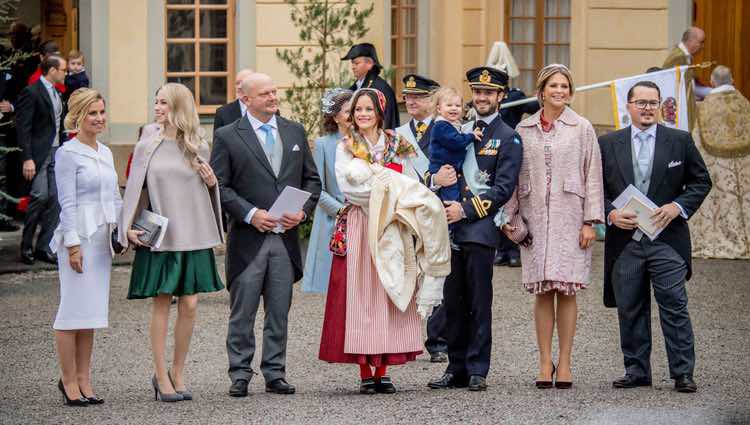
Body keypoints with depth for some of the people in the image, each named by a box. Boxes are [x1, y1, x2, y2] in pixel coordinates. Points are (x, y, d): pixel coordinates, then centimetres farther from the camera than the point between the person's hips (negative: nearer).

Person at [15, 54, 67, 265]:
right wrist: (27, 158, -19)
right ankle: (26, 246, 0)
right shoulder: (32, 93, -9)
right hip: (39, 154, -8)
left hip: (56, 153, 8)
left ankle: (44, 247, 6)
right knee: (40, 196, -13)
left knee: (55, 199, 2)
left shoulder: (56, 95, 16)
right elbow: (23, 128, -13)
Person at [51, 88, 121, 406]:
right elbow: (67, 203, -11)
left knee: (91, 310, 9)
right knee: (74, 309, -4)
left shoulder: (105, 153, 15)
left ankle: (83, 379, 14)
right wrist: (73, 243, -15)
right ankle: (69, 380, 2)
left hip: (103, 238, 7)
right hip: (78, 237, -7)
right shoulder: (67, 154, -7)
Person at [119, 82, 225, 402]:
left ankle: (177, 373, 13)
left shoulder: (199, 148, 7)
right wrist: (128, 227, -8)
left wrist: (212, 183, -4)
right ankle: (162, 376, 5)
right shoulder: (146, 147, 2)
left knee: (189, 305, 1)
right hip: (159, 237, -2)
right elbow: (134, 190, 3)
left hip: (193, 236, 2)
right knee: (162, 304, 0)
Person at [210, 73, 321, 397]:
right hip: (248, 239, -3)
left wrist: (303, 210, -3)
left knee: (279, 313, 7)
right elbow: (220, 186, -5)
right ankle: (240, 375, 8)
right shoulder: (227, 137, -1)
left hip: (286, 237, 3)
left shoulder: (295, 131, 12)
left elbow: (311, 179, 14)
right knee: (242, 313, 1)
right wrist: (250, 214, -15)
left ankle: (275, 374, 14)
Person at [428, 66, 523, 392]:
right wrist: (435, 179, -7)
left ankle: (477, 371, 0)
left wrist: (465, 210, -14)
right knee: (453, 303, 7)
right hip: (452, 229, 5)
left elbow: (504, 188, -8)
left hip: (481, 229, -5)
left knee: (479, 304, -4)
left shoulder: (508, 139, 1)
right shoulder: (458, 132, 18)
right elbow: (439, 173, 17)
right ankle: (456, 369, 13)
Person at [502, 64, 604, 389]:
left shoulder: (582, 128, 4)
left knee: (566, 290, -2)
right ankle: (545, 362, 6)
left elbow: (593, 176, 2)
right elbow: (514, 176, 10)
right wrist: (511, 218, 4)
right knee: (542, 292, 1)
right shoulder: (524, 130, 8)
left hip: (570, 219, -1)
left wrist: (591, 221, -4)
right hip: (535, 221, 1)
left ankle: (564, 363, 4)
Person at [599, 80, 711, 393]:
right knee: (630, 310, 6)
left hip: (666, 239, -2)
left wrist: (678, 206, -8)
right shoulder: (608, 144, 8)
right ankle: (636, 371, 15)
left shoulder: (680, 141, 5)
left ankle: (682, 373, -1)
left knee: (675, 307, -5)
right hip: (624, 240, 2)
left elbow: (701, 181, 7)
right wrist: (610, 214, -9)